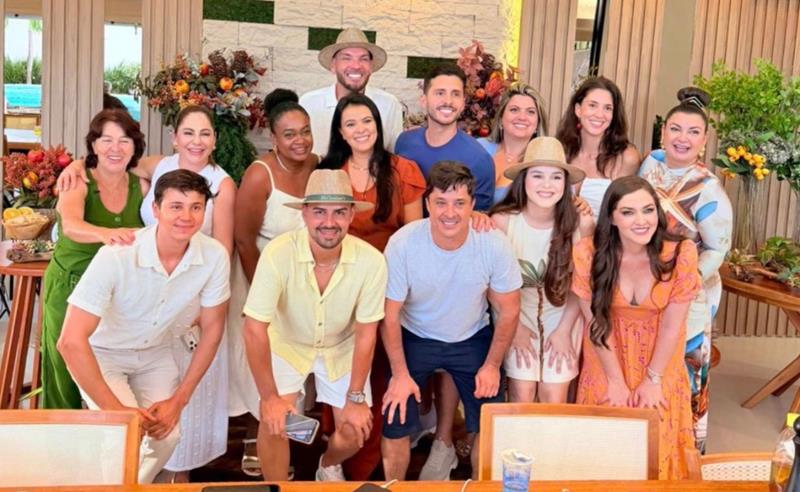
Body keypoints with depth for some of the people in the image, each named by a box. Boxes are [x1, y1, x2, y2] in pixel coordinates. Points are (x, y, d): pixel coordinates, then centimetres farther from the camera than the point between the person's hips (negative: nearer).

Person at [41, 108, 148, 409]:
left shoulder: (140, 186, -4)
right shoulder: (79, 183, -15)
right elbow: (70, 226, -37)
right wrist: (107, 234, -56)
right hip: (70, 288, -2)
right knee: (67, 373, 7)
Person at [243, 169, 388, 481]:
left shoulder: (370, 260, -27)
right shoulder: (278, 254, -32)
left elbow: (366, 332, -16)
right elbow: (255, 328, -25)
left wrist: (356, 398, -13)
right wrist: (270, 396, -23)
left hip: (342, 349, 2)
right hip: (286, 344, -1)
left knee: (357, 428, -5)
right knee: (274, 421, -18)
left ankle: (329, 467, 31)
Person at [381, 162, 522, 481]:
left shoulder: (495, 245, -23)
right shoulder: (402, 244, -26)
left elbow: (508, 311, -7)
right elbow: (390, 315, -13)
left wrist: (492, 365, -5)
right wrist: (401, 374, -11)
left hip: (473, 338, 1)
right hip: (415, 338, -1)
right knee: (395, 423, -7)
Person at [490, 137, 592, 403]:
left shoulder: (581, 223, -17)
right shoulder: (502, 220, -21)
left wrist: (564, 330, -5)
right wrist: (514, 325, -5)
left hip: (563, 317, 1)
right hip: (518, 314, -1)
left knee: (554, 400, 0)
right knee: (521, 396, -5)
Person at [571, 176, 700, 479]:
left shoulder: (681, 253, -24)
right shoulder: (588, 253, -23)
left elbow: (671, 324, -15)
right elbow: (596, 322, -15)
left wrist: (653, 379, -9)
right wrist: (616, 380, -10)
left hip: (660, 362, 0)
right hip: (607, 359, 0)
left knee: (657, 438, 10)